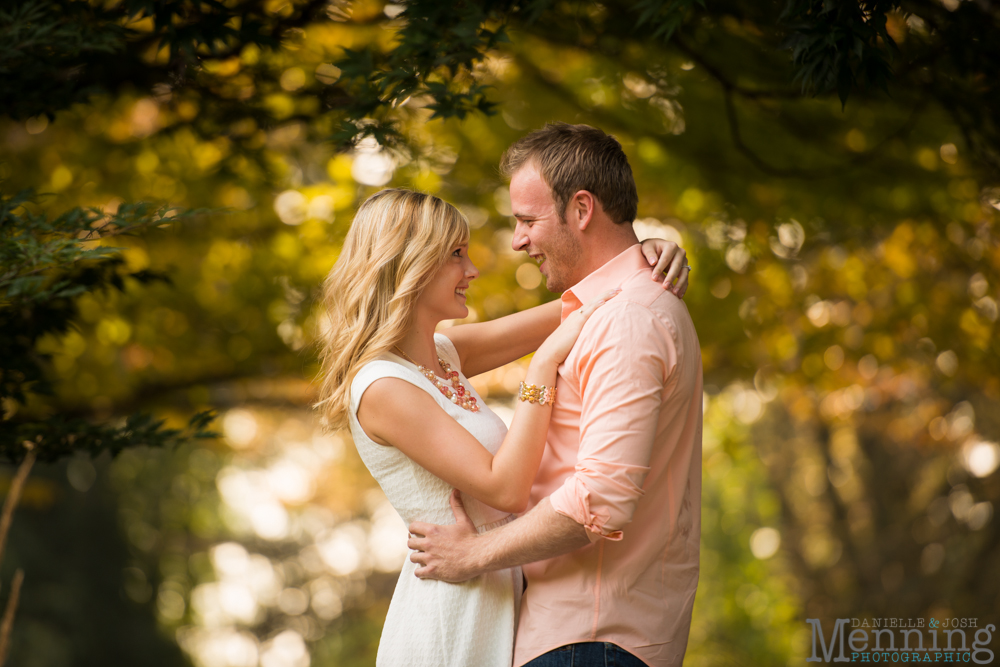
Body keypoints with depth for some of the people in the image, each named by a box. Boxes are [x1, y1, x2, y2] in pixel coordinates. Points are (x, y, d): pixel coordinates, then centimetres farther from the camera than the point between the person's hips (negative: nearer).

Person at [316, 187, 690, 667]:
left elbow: (578, 308, 12)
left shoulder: (443, 355, 8)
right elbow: (504, 490, -23)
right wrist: (544, 363, -23)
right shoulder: (382, 388, -18)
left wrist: (645, 255, -5)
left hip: (492, 600, 9)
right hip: (449, 615, -9)